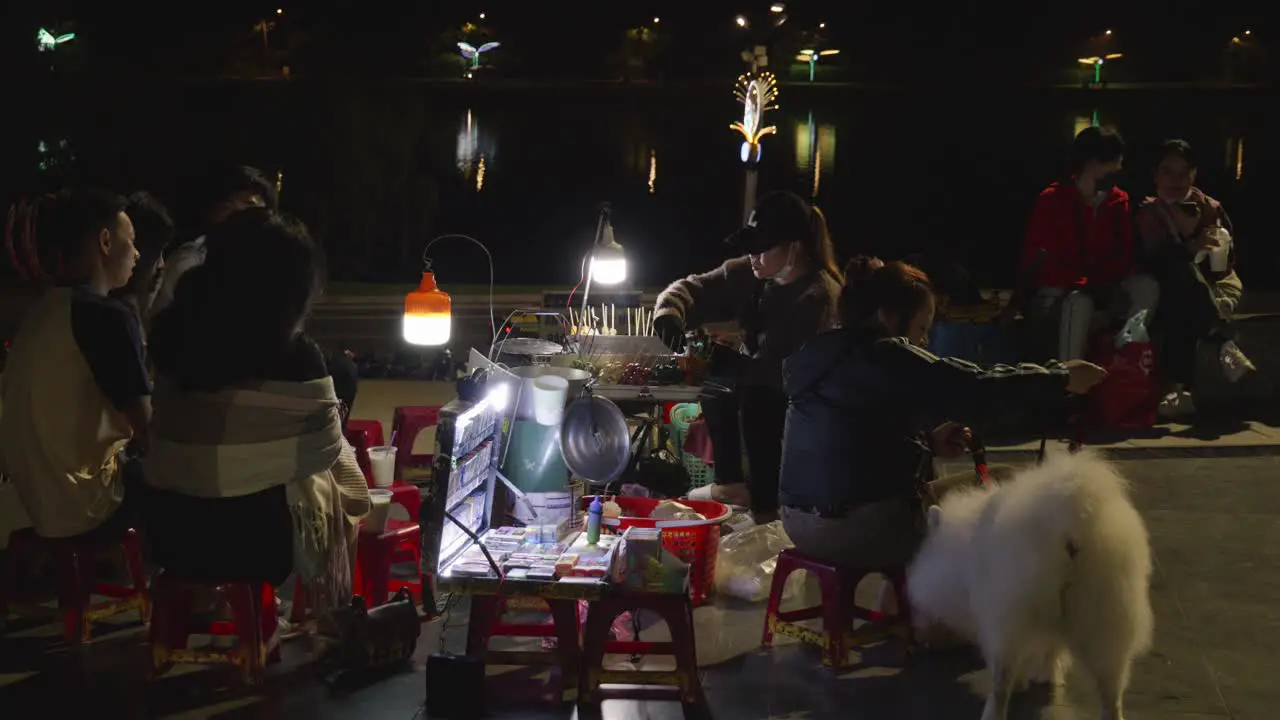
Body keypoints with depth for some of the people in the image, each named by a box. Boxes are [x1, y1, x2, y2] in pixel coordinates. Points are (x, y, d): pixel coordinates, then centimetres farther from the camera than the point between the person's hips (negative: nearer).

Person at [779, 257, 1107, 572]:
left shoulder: (820, 354, 11)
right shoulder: (882, 356, -14)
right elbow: (975, 390, -17)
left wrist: (929, 443, 14)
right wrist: (1061, 378, -7)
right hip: (861, 527, -9)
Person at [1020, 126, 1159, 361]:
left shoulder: (1118, 202, 4)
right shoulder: (1051, 201, -13)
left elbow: (1123, 256, 5)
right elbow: (1034, 264, -18)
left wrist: (1104, 285, -19)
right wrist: (1086, 283, -27)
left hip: (1098, 291, 6)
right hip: (1055, 295, -6)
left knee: (1147, 286, -18)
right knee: (1080, 302, -38)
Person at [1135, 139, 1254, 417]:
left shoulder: (1211, 209, 5)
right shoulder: (1147, 213, 2)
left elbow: (1227, 262, -2)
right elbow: (1151, 263, -13)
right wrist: (1190, 249, -27)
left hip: (1207, 289, 0)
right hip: (1166, 297, 0)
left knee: (1184, 315, -34)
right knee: (1183, 272, -34)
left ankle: (1179, 387, -37)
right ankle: (1223, 343, -31)